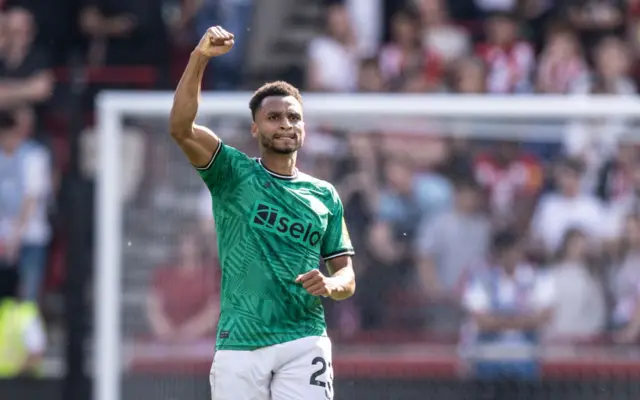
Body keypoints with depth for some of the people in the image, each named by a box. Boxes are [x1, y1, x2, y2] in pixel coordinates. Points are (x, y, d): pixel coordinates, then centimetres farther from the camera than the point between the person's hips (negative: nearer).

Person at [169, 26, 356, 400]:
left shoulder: (325, 196, 14)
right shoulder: (233, 174, 7)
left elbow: (347, 277, 16)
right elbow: (181, 127, -9)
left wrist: (330, 285, -9)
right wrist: (199, 59, -21)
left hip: (302, 342, 1)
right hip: (237, 345, -1)